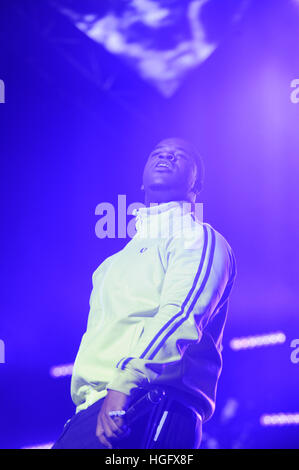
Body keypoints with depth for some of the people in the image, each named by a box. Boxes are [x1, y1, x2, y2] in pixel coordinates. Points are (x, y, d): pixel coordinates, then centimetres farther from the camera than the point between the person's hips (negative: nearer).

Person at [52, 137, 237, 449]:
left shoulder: (199, 239, 4)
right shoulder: (116, 262, 28)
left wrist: (126, 382, -26)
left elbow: (180, 316, -14)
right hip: (93, 407, 7)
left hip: (148, 409, -7)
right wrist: (84, 402, 12)